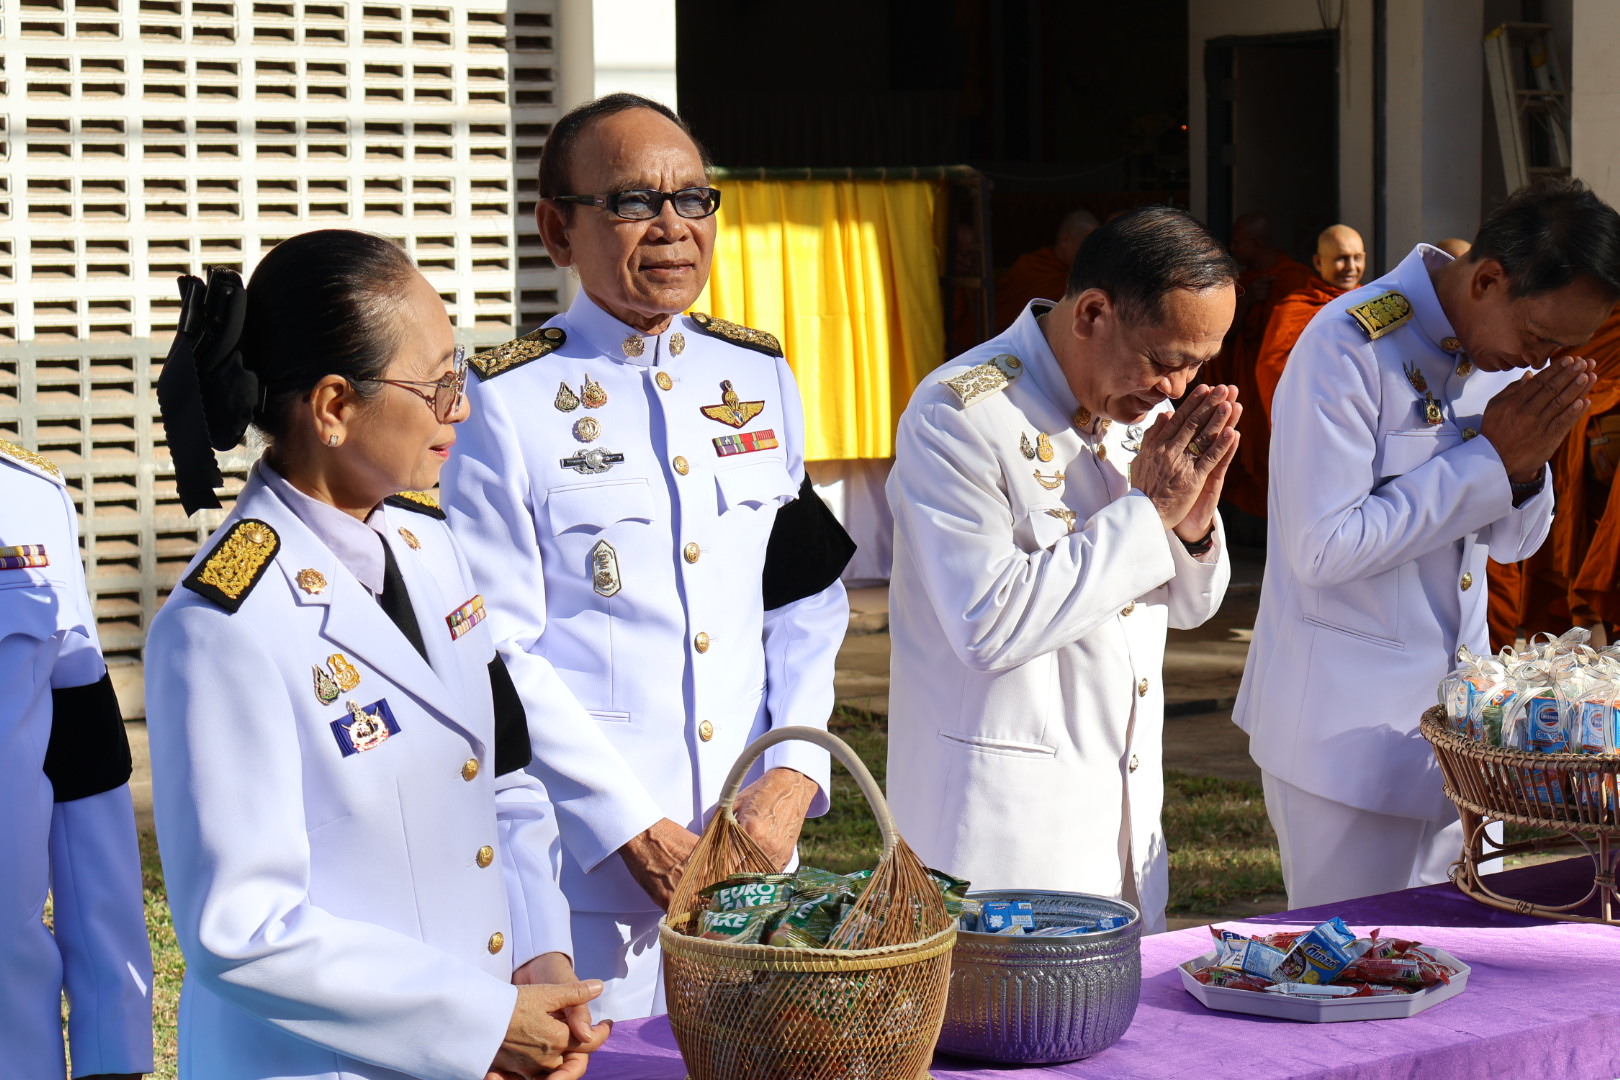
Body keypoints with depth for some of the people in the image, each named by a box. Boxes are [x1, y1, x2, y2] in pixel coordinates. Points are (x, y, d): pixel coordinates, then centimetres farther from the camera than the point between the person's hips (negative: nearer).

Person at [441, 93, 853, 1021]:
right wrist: (636, 833, -14)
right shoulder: (510, 400, -7)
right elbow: (500, 651, -10)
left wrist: (793, 774, -5)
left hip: (759, 844, 5)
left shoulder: (760, 377, 8)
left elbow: (811, 599, 10)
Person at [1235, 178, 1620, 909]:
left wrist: (1527, 465, -9)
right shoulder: (1348, 348, -18)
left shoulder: (1507, 352, 5)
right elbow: (1322, 548, -23)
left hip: (1457, 723, 7)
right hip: (1348, 731, -7)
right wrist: (1488, 462, -19)